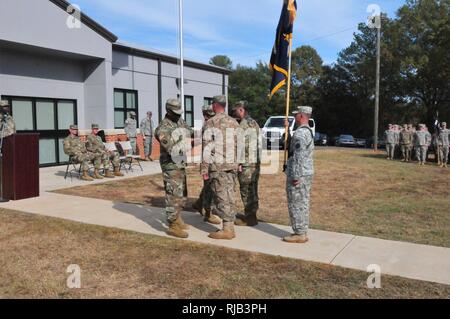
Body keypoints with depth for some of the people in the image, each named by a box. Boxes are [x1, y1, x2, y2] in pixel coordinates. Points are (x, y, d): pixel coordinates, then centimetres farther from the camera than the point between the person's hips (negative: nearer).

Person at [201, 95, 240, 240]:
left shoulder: (211, 123, -7)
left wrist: (204, 169, -7)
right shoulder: (234, 122, 10)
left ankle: (227, 230, -1)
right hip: (232, 165, 6)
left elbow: (207, 148, -10)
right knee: (230, 197, 10)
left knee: (221, 197, -2)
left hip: (217, 166, -6)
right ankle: (230, 228, 15)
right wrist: (237, 165, 15)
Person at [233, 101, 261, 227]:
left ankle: (250, 218, 3)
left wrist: (239, 163, -15)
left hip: (246, 164, -9)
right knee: (253, 190, 15)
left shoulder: (243, 125, -13)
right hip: (256, 162, 9)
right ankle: (251, 214, 24)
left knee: (246, 190, -2)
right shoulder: (255, 123, 16)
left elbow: (240, 146, -17)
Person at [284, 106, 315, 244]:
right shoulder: (309, 131, 14)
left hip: (298, 174, -10)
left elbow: (299, 157, -23)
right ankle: (303, 232, 21)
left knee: (296, 204, -3)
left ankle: (299, 234, 2)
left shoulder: (300, 133, -18)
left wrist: (296, 176, -22)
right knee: (304, 203, 14)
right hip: (308, 173, 10)